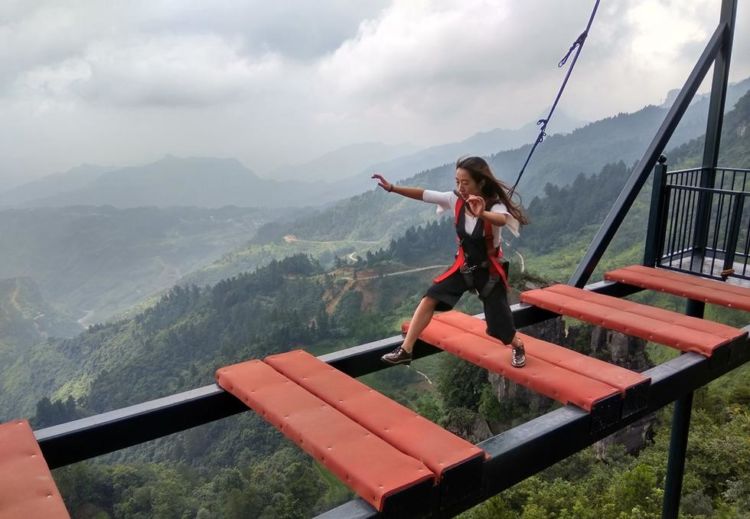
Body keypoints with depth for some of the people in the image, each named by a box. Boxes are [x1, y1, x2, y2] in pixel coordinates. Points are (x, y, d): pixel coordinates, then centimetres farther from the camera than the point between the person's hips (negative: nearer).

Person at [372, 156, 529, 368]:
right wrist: (392, 188, -20)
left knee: (499, 326, 3)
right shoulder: (456, 200, -11)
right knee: (430, 299, -11)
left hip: (489, 271, -4)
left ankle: (518, 348, 38)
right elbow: (424, 195, -10)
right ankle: (405, 350, -4)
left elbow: (502, 220, -50)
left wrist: (482, 214, -72)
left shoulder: (495, 205, -26)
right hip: (463, 266, 4)